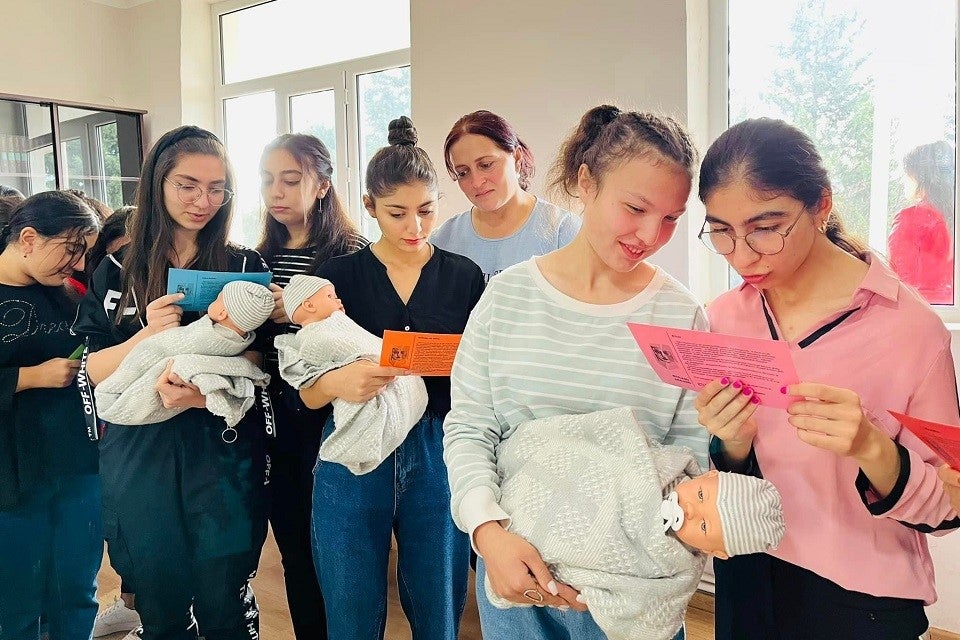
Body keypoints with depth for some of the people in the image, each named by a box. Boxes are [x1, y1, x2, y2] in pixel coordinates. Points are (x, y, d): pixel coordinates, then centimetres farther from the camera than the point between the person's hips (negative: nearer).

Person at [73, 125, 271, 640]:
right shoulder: (117, 270, 3)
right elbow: (95, 370, 1)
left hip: (223, 454, -1)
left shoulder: (245, 265, 0)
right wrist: (148, 334, -19)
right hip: (139, 458, 2)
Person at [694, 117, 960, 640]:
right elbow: (722, 489, 1)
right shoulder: (722, 318, -7)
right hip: (745, 582, 3)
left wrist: (871, 448, -31)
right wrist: (733, 444, -20)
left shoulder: (909, 326, -18)